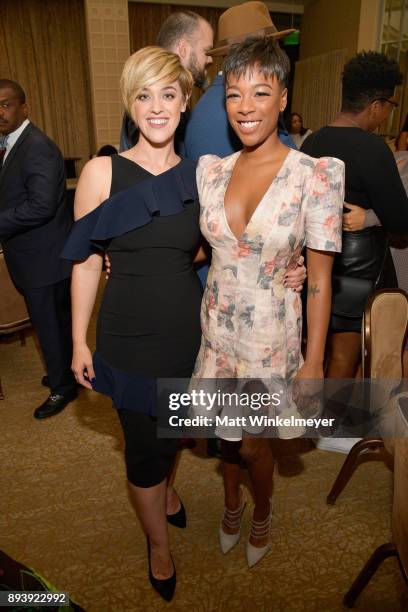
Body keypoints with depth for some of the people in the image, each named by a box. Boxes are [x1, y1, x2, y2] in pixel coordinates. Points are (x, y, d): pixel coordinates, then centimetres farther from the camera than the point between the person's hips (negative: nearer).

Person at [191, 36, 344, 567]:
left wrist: (314, 363, -11)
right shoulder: (211, 170, -3)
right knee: (228, 430, 21)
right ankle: (233, 503, 54)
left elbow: (320, 280, -13)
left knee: (251, 441, 14)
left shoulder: (316, 176, -15)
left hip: (272, 335, -3)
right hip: (215, 327, 4)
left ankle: (261, 515, 50)